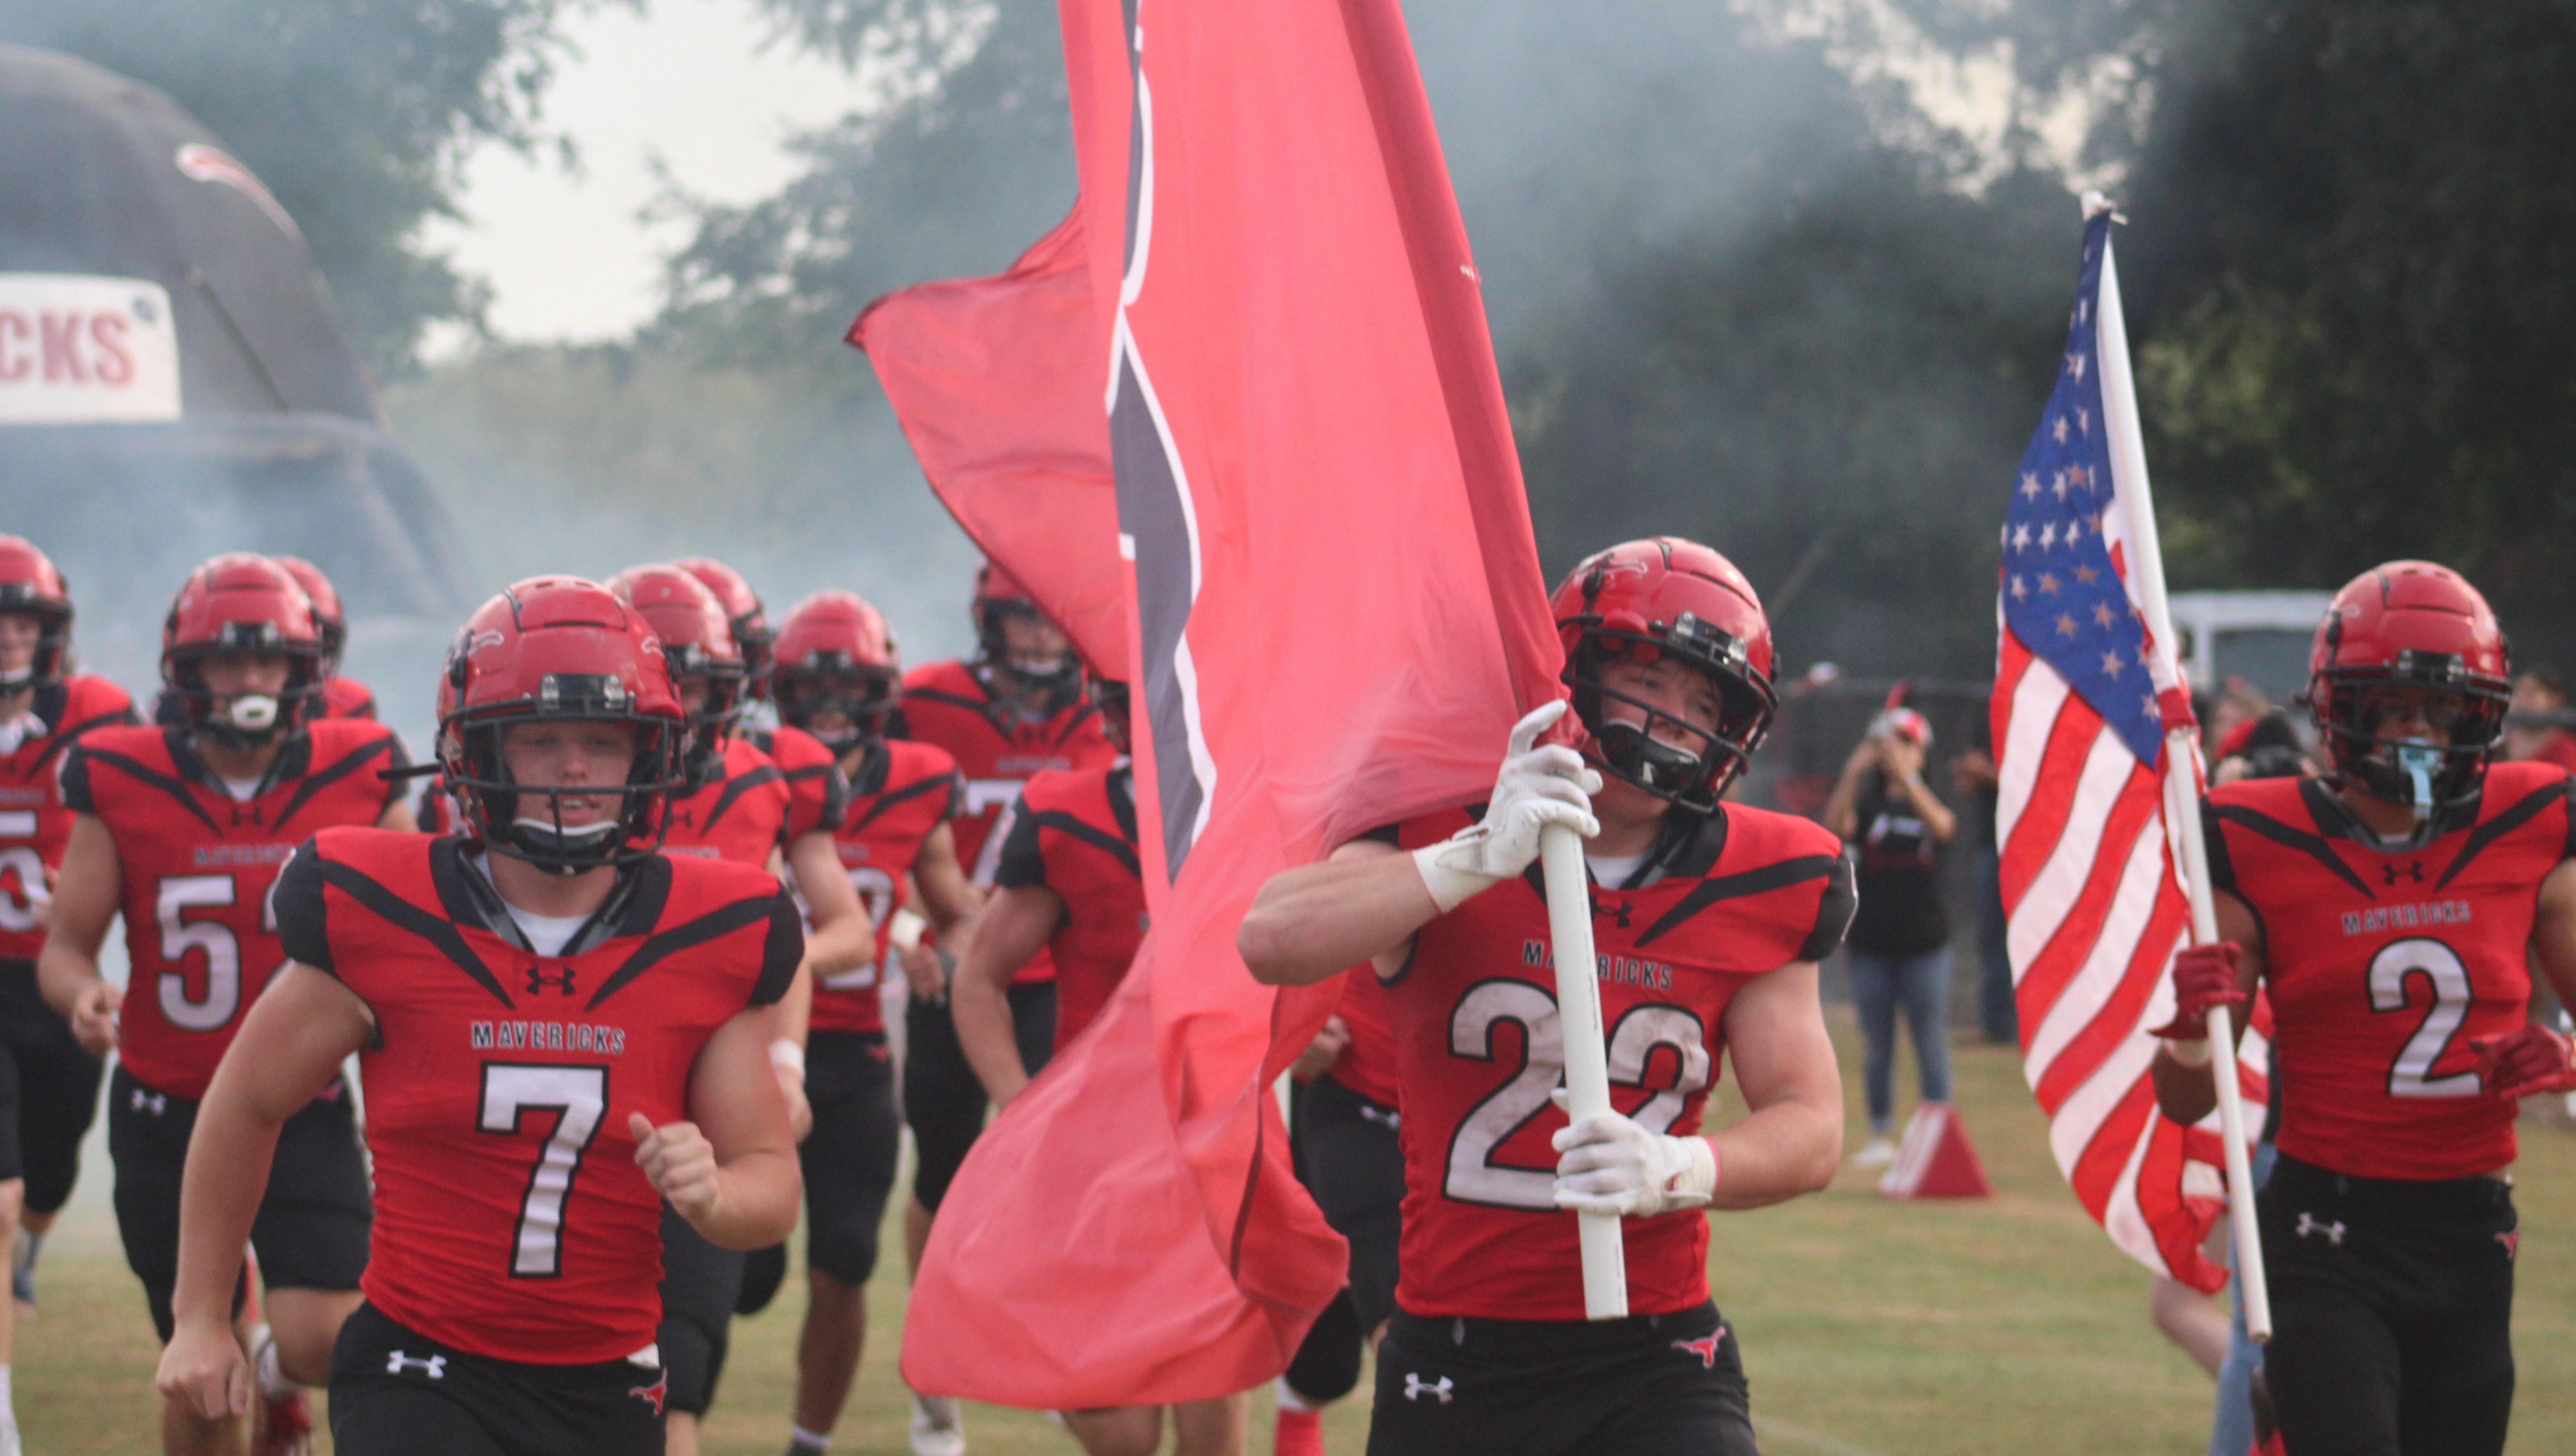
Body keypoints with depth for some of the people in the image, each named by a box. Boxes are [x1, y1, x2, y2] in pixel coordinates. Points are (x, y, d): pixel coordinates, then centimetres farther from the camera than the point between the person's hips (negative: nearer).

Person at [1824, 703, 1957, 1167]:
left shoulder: (1930, 800, 4)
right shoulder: (1867, 803, 5)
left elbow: (1942, 826, -20)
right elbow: (1835, 828, -15)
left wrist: (1906, 776, -32)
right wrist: (1853, 774, -29)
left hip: (1924, 942, -1)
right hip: (1871, 944, 1)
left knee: (1931, 1042, -1)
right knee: (1876, 1045, 7)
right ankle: (1881, 1135, 16)